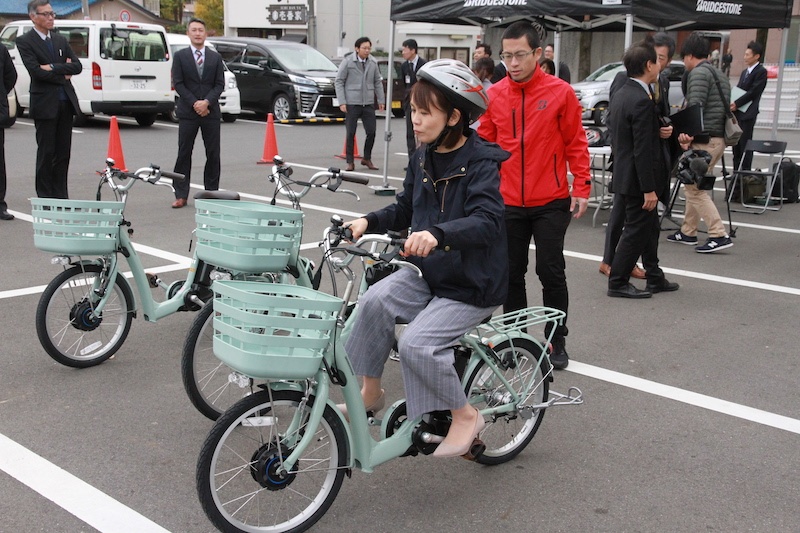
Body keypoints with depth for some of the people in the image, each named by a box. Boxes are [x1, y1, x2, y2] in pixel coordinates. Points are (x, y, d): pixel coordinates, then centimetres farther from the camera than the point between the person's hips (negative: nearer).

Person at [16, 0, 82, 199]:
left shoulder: (61, 40, 16)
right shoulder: (24, 41, -2)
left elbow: (77, 66, 5)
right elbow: (36, 71, -14)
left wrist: (53, 67, -8)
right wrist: (63, 73, -5)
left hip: (66, 102, 5)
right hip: (44, 104, -5)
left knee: (63, 152, 6)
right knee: (46, 152, -1)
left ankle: (60, 194, 13)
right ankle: (45, 196, 7)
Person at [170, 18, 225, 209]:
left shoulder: (215, 57, 10)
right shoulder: (180, 56, 5)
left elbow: (220, 84, 4)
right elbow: (178, 84, -1)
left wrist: (206, 102, -11)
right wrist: (195, 104, -11)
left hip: (211, 111, 2)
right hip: (188, 112, -1)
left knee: (213, 155, 2)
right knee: (184, 154, -1)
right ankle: (181, 195, 2)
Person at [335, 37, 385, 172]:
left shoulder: (373, 63, 6)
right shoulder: (348, 62, -5)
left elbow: (377, 82, 14)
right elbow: (339, 81, -4)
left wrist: (381, 100, 10)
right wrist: (342, 102, -10)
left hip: (368, 104, 3)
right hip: (352, 104, -3)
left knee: (371, 132, 1)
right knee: (350, 134, 1)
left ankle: (367, 159, 18)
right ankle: (350, 162, 9)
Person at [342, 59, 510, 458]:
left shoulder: (481, 163, -18)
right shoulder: (424, 158, 4)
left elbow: (487, 222, -33)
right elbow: (405, 210, 13)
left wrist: (437, 233, -50)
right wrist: (368, 222, -6)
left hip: (472, 284, -6)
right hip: (427, 272, 6)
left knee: (416, 343, -24)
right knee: (377, 299, -21)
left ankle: (465, 416, -1)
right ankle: (370, 392, -4)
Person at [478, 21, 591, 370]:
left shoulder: (560, 92, -6)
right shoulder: (494, 95, 1)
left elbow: (576, 144, -1)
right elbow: (485, 144, 8)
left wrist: (581, 188, -5)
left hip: (551, 203, -3)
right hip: (508, 202, 3)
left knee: (551, 272, 2)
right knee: (511, 274, 10)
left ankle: (557, 342, 18)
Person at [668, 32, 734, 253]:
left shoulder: (698, 73, -9)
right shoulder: (720, 75, 21)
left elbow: (695, 107, -21)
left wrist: (685, 131, -27)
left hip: (704, 140, -10)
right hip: (718, 138, 10)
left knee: (694, 188, -7)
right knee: (693, 185, 18)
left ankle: (719, 235, -12)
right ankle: (688, 232, 24)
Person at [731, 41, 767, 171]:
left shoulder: (761, 71, -6)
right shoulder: (744, 72, 21)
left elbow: (753, 91, -14)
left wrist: (736, 103, -16)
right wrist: (732, 104, 0)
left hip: (748, 114, -8)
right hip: (737, 113, 8)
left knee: (745, 144, -7)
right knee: (736, 143, 11)